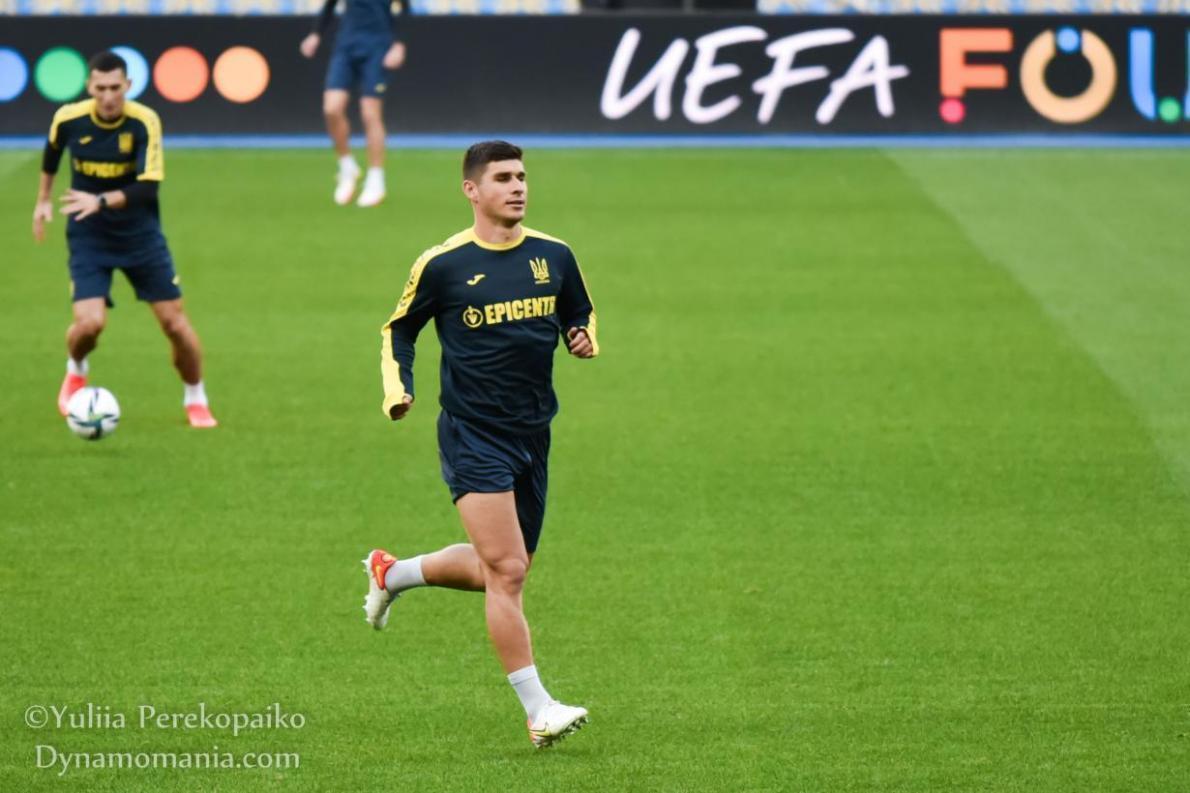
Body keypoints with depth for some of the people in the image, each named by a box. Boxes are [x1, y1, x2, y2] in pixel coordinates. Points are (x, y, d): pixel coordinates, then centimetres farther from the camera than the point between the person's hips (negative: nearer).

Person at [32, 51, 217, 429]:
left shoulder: (145, 122, -19)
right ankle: (75, 373, 20)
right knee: (89, 323, -16)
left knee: (174, 322, -1)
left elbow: (148, 187, -26)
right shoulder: (69, 119, -13)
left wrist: (101, 202, -39)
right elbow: (52, 152, 12)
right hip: (88, 237, 0)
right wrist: (43, 200, 20)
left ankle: (196, 400, 23)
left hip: (140, 234, 0)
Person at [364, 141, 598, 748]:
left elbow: (580, 316, 18)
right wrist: (397, 389, -7)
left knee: (499, 570, 16)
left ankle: (393, 573, 41)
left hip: (532, 436, 6)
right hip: (473, 436, -6)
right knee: (506, 572, -15)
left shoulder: (553, 256, 4)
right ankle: (538, 712, -12)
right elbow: (398, 329, 8)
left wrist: (584, 339, -5)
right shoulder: (442, 264, -6)